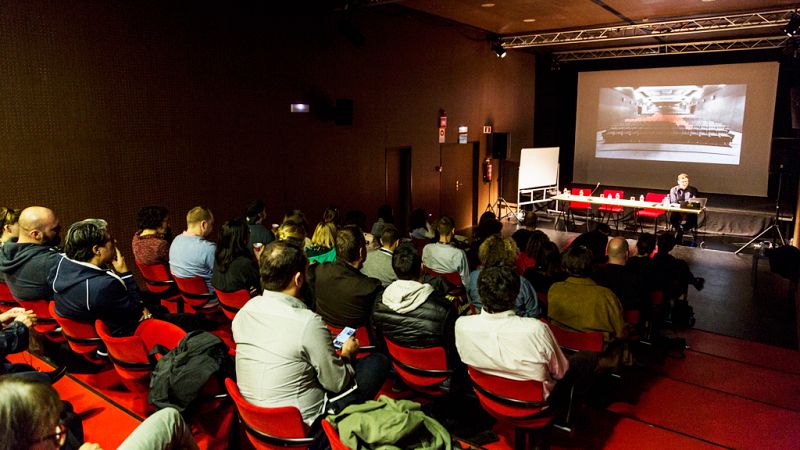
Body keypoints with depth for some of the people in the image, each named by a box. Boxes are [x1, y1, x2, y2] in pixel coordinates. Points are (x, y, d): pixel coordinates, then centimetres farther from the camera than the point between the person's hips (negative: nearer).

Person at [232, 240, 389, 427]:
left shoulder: (244, 311, -5)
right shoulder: (308, 323, -26)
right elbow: (337, 383, -14)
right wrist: (347, 352, 6)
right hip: (300, 422, -7)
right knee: (379, 362, 4)